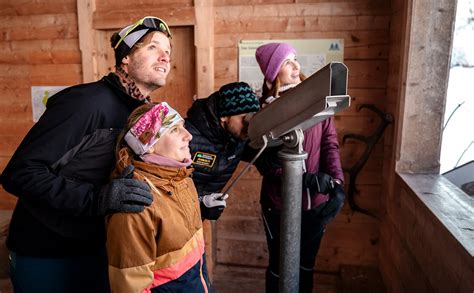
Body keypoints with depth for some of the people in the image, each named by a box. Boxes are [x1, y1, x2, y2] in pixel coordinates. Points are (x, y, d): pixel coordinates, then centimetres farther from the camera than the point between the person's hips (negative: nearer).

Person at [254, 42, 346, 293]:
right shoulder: (265, 109, -10)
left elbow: (330, 142, -2)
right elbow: (263, 161, -13)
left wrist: (337, 183, -15)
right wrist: (306, 179, -22)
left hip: (316, 202, 3)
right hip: (280, 203, -2)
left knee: (307, 263, 20)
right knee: (279, 265, 15)